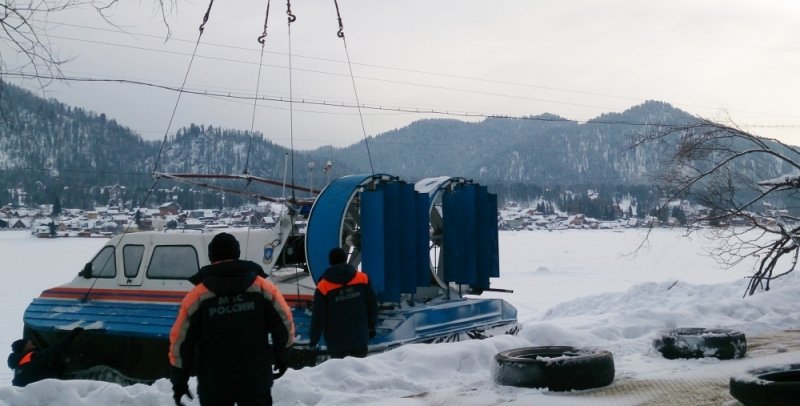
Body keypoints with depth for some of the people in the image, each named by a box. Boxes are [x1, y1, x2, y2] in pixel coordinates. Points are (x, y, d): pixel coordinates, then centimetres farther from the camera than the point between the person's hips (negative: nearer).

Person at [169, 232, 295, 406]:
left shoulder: (197, 297, -8)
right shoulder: (261, 288, -4)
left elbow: (180, 341, -5)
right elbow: (284, 323, 1)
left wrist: (179, 381, 5)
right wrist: (282, 356, 18)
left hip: (213, 385, -1)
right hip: (256, 380, 1)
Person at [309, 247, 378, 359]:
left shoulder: (323, 287, -13)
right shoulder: (363, 279, -5)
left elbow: (318, 316, -9)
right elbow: (372, 305, 3)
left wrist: (314, 339, 4)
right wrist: (371, 326, 17)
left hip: (336, 342, -2)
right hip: (360, 337, 2)